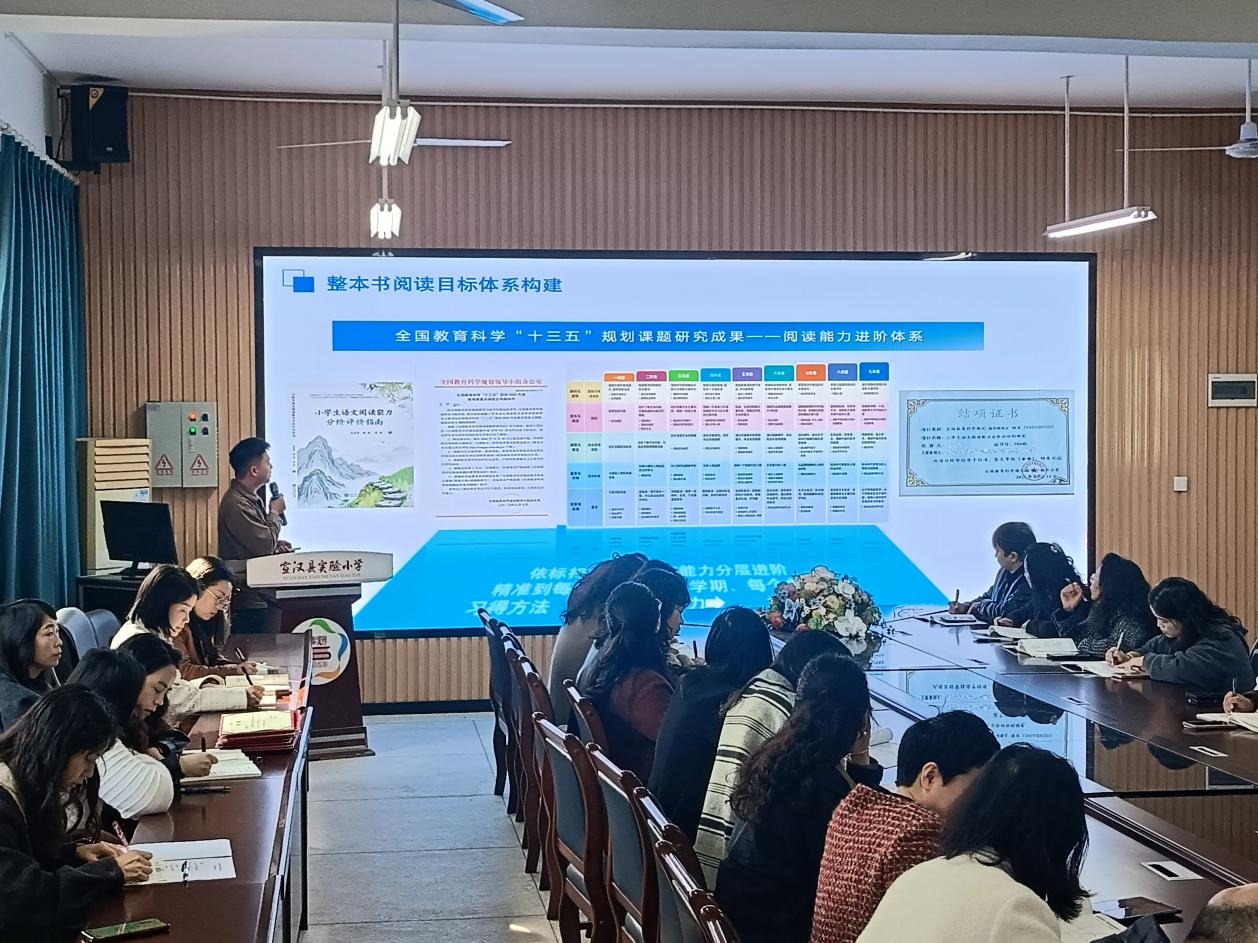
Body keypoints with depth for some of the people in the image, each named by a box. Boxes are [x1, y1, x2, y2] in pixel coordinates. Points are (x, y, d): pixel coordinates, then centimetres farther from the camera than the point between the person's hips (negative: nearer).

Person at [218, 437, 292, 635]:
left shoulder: (252, 498, 13)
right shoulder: (236, 504, -20)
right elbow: (265, 545, -22)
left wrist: (276, 545, 5)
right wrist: (275, 513, -6)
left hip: (258, 598, 10)